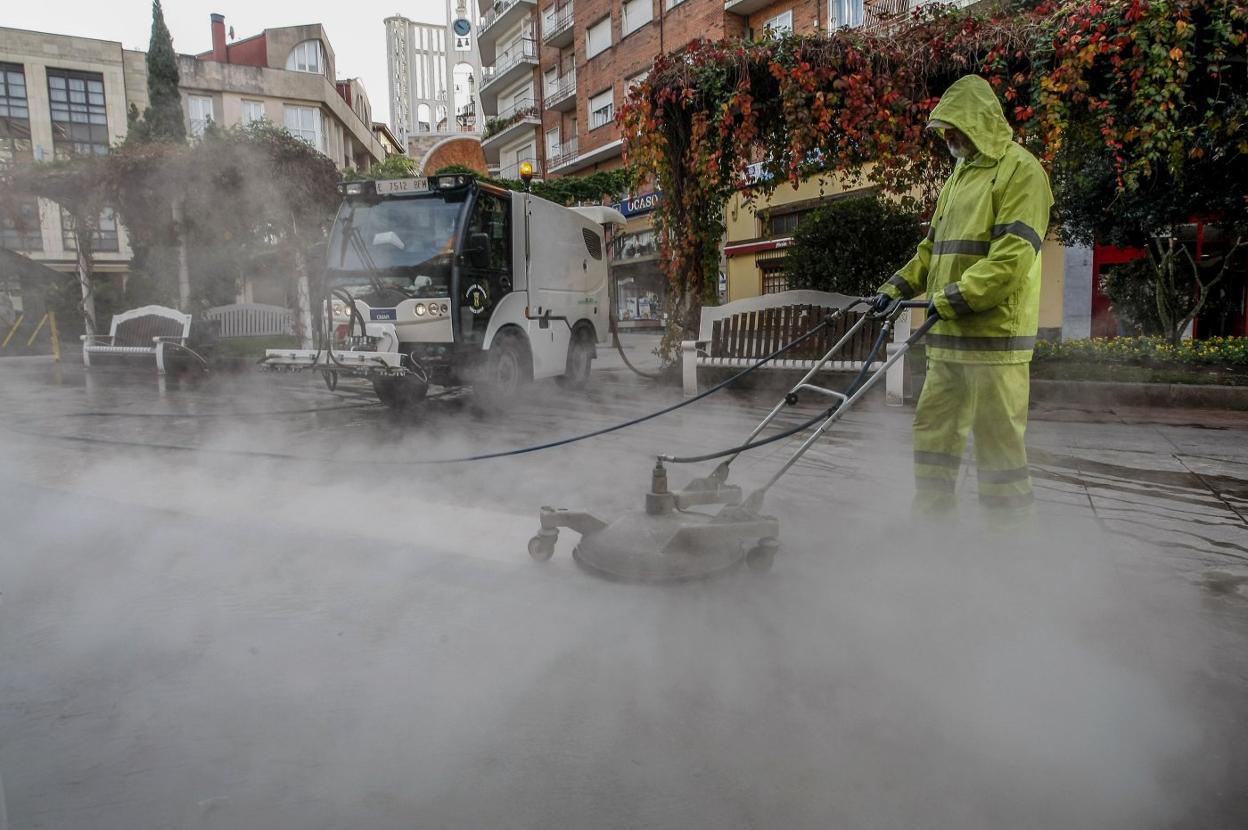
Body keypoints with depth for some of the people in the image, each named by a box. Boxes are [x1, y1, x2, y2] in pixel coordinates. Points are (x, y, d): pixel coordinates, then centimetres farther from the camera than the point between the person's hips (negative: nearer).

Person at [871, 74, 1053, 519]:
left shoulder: (1020, 170, -7)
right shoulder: (960, 174, 22)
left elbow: (1013, 256, -18)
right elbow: (934, 247, 24)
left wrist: (954, 298, -21)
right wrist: (897, 287, 13)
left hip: (994, 332, -9)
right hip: (949, 334, 9)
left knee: (998, 439, -3)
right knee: (932, 428, 11)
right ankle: (930, 517, 22)